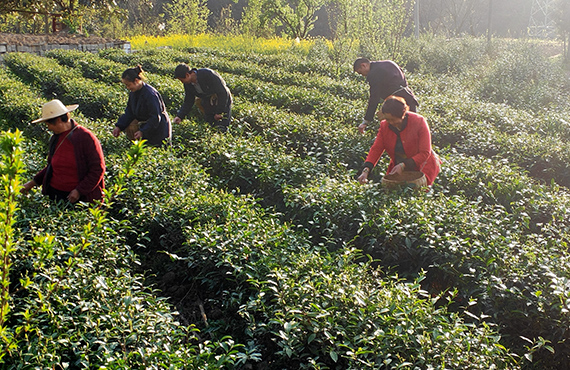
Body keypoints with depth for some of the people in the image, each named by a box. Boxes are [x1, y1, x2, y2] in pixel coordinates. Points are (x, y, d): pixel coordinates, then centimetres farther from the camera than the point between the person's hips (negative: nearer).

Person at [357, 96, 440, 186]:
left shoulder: (419, 122, -18)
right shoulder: (384, 125, -7)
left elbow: (425, 153, -18)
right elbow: (376, 148, -9)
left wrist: (403, 165, -28)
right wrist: (366, 170, -25)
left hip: (421, 165, -4)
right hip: (399, 168, 4)